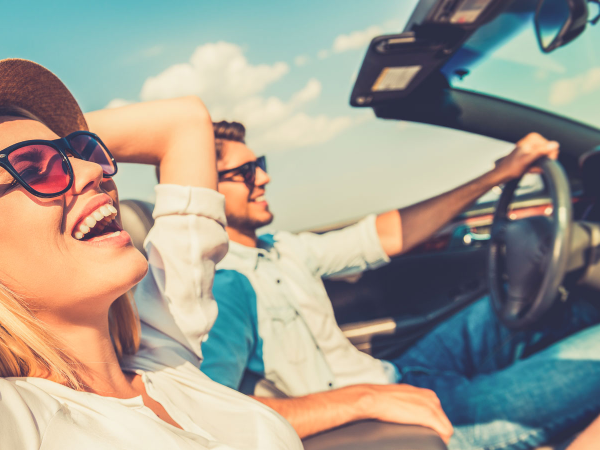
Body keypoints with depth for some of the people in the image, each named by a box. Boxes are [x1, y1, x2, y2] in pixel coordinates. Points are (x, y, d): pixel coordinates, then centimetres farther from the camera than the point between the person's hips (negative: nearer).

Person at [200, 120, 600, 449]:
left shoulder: (281, 250, 7)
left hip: (393, 380, 9)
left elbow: (388, 235, 9)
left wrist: (499, 174, 7)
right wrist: (366, 399, -35)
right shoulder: (220, 284, -21)